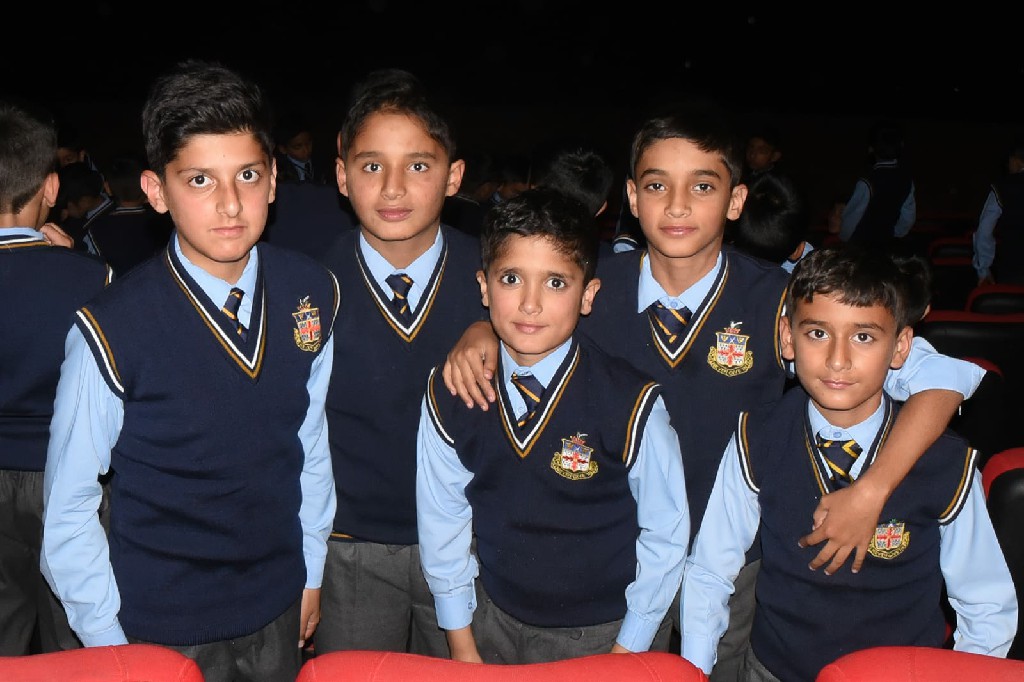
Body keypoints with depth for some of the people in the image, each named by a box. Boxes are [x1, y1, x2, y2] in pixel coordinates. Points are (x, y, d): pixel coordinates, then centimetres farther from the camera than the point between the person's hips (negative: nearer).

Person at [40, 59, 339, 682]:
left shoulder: (314, 294, -10)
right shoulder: (112, 331, -21)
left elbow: (312, 440, 1)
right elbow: (68, 507, -10)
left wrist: (310, 574, 8)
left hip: (277, 610, 3)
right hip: (161, 629, -3)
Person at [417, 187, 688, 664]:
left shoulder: (631, 404, -21)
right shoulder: (449, 395, -13)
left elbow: (665, 534, -9)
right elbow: (441, 519, -1)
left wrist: (627, 650, -4)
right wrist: (461, 642, 5)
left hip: (605, 634, -2)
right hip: (495, 621, 3)